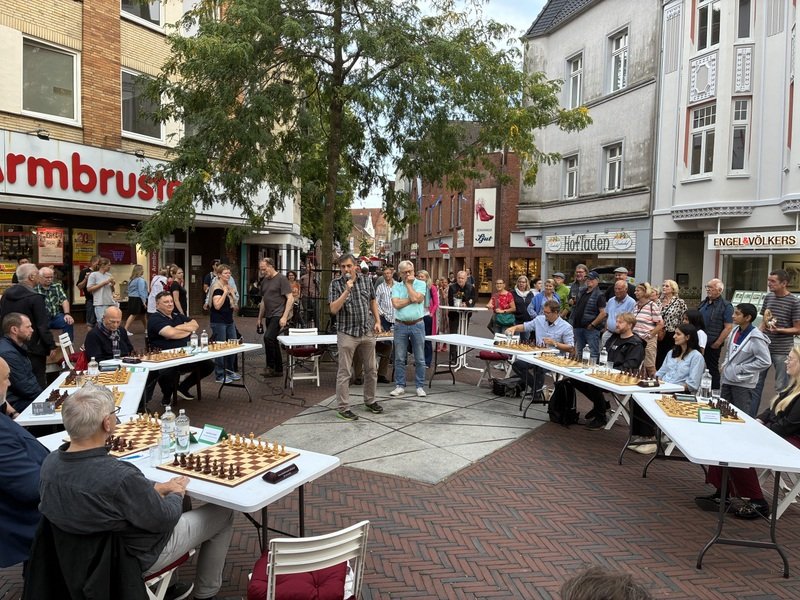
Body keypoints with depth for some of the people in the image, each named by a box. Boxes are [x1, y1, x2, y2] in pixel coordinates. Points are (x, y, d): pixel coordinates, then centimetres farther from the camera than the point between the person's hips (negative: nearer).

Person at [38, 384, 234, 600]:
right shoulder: (120, 476, -40)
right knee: (223, 512, 11)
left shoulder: (50, 463, -16)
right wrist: (176, 493, -4)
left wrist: (156, 487, -1)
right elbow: (164, 519, -24)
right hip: (135, 558, -7)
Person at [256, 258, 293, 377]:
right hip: (269, 316, 8)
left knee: (268, 337, -21)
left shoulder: (281, 279, -8)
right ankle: (278, 370, 19)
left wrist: (284, 317, -18)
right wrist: (260, 318, 20)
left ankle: (270, 366, -10)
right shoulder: (264, 281, 15)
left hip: (278, 315, -8)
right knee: (273, 342, 11)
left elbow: (290, 298, -12)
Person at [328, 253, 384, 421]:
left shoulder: (366, 281, 4)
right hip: (347, 333, -4)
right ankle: (343, 407, 9)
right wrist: (347, 290, -23)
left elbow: (373, 302, 16)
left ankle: (370, 401, 30)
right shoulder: (336, 284, -7)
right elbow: (334, 309, -16)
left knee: (371, 369, 13)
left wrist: (377, 321, 8)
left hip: (367, 332, 4)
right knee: (345, 372, 0)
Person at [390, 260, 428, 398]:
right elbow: (396, 304, -9)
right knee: (399, 358, 6)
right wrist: (411, 299, -10)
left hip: (417, 325, -1)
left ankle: (420, 386, 14)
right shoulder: (396, 287, 5)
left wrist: (409, 284, -7)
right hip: (400, 325, 2)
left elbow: (416, 298, -17)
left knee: (420, 359, 5)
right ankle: (400, 386, 15)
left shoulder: (421, 284, 1)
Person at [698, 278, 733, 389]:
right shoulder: (703, 303, 14)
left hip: (712, 345, -6)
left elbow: (728, 327, -13)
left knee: (713, 369, 3)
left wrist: (717, 343, -15)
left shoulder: (726, 306, -8)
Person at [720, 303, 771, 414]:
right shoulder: (735, 331, 4)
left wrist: (741, 369, -17)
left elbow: (765, 362, -20)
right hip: (727, 379, 7)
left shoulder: (756, 338, -19)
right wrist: (724, 365, 7)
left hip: (743, 383, -7)